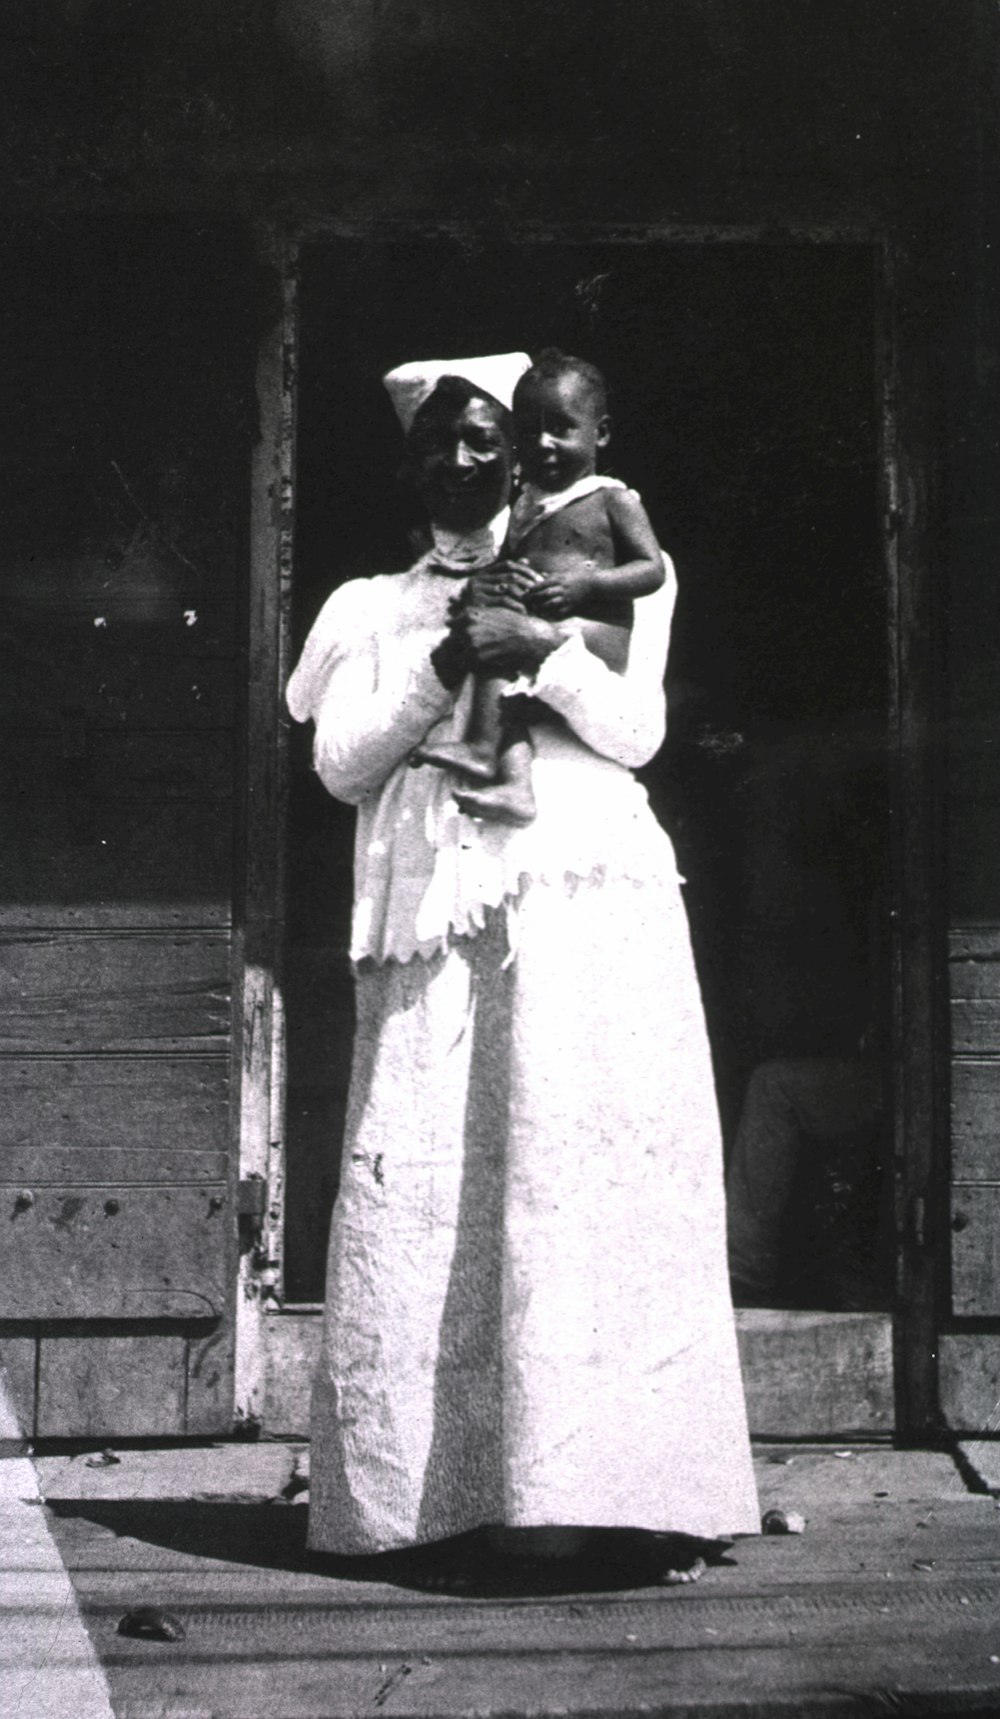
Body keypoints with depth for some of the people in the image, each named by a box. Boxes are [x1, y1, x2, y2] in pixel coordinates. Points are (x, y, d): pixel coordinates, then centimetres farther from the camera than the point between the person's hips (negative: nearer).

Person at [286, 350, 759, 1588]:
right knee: (417, 1204, -6)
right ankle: (427, 1494, -1)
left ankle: (642, 1491, -9)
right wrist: (445, 664, -3)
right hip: (434, 928, 2)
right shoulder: (370, 607, 21)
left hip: (586, 904, -1)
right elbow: (339, 763, 8)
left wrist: (542, 651, -9)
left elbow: (636, 731, 5)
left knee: (597, 1186, -10)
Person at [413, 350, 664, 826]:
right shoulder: (523, 507, 23)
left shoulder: (613, 500, 5)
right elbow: (502, 562, 23)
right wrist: (503, 579, -4)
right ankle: (515, 786, -38)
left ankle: (481, 745, -31)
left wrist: (586, 583, -17)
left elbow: (652, 570, -3)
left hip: (598, 634, -6)